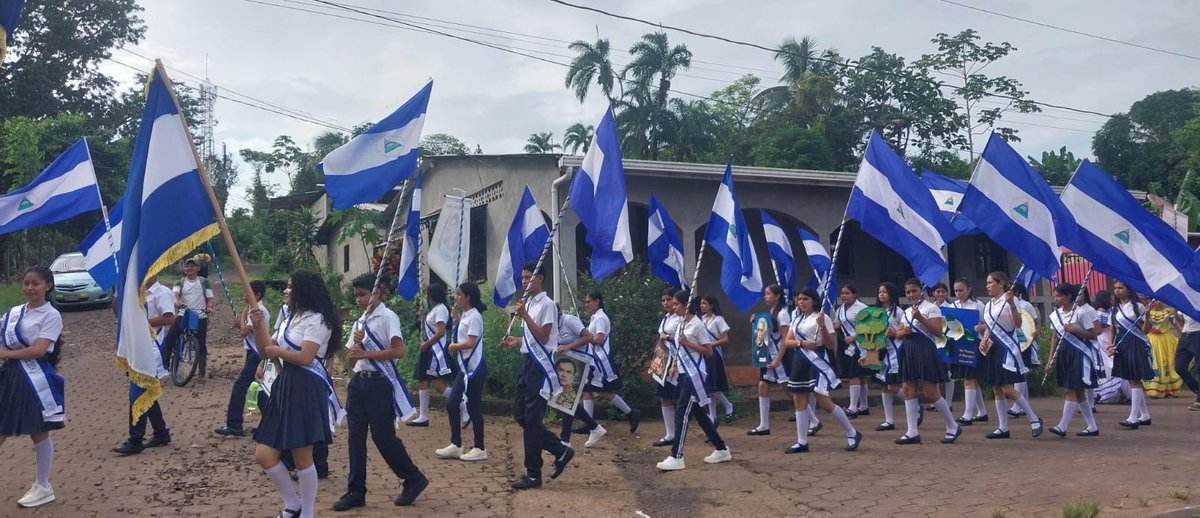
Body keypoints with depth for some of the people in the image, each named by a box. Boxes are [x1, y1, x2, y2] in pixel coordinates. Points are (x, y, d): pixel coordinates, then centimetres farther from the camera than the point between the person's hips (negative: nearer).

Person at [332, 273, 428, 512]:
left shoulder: (387, 317, -7)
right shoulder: (359, 322, 16)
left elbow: (399, 351, -18)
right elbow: (351, 357, 16)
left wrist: (365, 353, -18)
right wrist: (356, 342, -5)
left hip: (380, 383, -7)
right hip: (359, 381, 7)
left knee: (383, 436, -5)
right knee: (355, 436, 5)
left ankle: (414, 479, 12)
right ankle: (356, 491, 13)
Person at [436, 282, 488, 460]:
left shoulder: (474, 316, -14)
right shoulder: (465, 315, 14)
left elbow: (471, 343, -21)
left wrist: (453, 346, -7)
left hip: (474, 367, -9)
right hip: (464, 367, 9)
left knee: (473, 406, -3)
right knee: (451, 403, 8)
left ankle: (480, 449, 6)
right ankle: (456, 445, 16)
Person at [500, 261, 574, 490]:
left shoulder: (547, 304, -11)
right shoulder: (528, 303, 15)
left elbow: (543, 337, -17)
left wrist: (525, 316, -21)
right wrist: (517, 341, 9)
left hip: (540, 365, -9)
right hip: (527, 362, 9)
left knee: (531, 419, -6)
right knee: (520, 414, 10)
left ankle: (533, 475, 3)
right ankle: (561, 451, 20)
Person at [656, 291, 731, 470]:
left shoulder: (697, 324, -13)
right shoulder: (680, 323, 11)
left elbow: (709, 351, -13)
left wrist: (687, 343, -20)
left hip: (694, 374, -9)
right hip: (684, 373, 9)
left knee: (682, 412, -10)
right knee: (698, 412, 13)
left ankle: (676, 457, -6)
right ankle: (721, 449, 23)